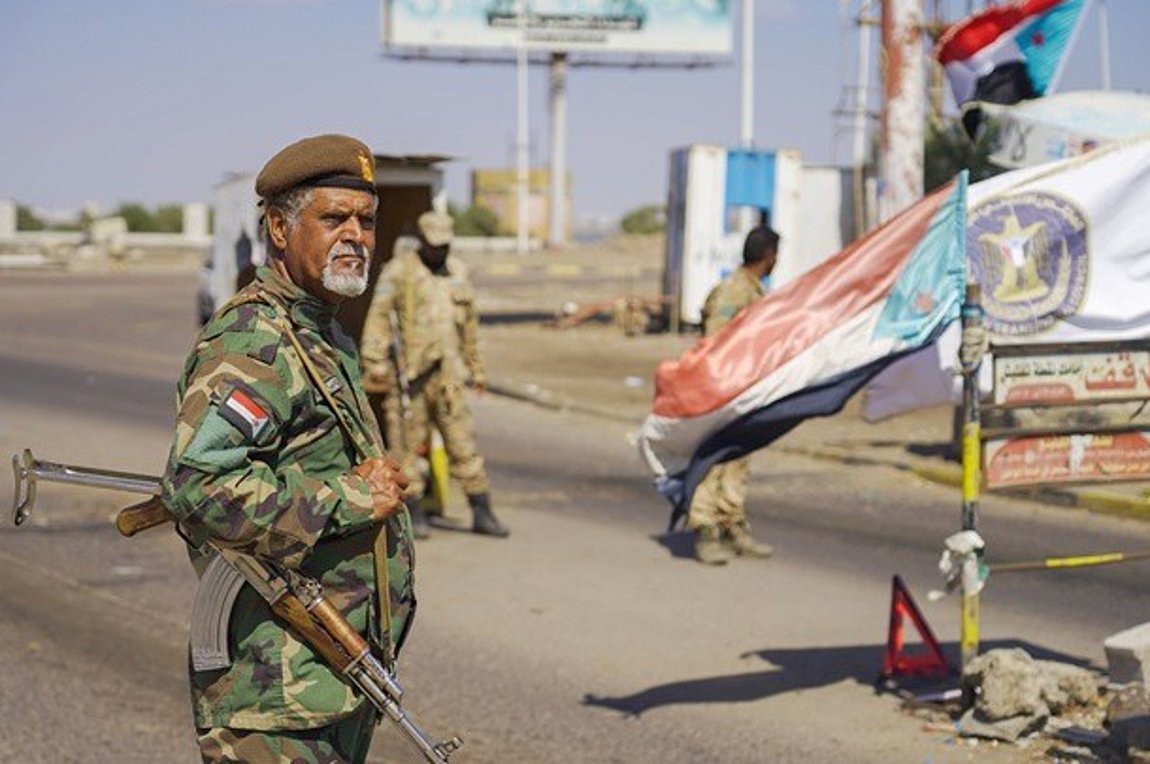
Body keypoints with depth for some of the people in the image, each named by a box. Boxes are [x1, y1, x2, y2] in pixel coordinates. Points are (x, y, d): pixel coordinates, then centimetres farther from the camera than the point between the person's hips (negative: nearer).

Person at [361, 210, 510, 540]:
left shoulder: (458, 271, 12)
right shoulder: (400, 270, -3)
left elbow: (469, 324, 20)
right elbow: (378, 315, -8)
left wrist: (476, 368, 23)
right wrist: (375, 361, -17)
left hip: (446, 373, 4)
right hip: (409, 373, -4)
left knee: (462, 440, 1)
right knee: (411, 442, 2)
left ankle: (482, 513, 5)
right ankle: (415, 514, 11)